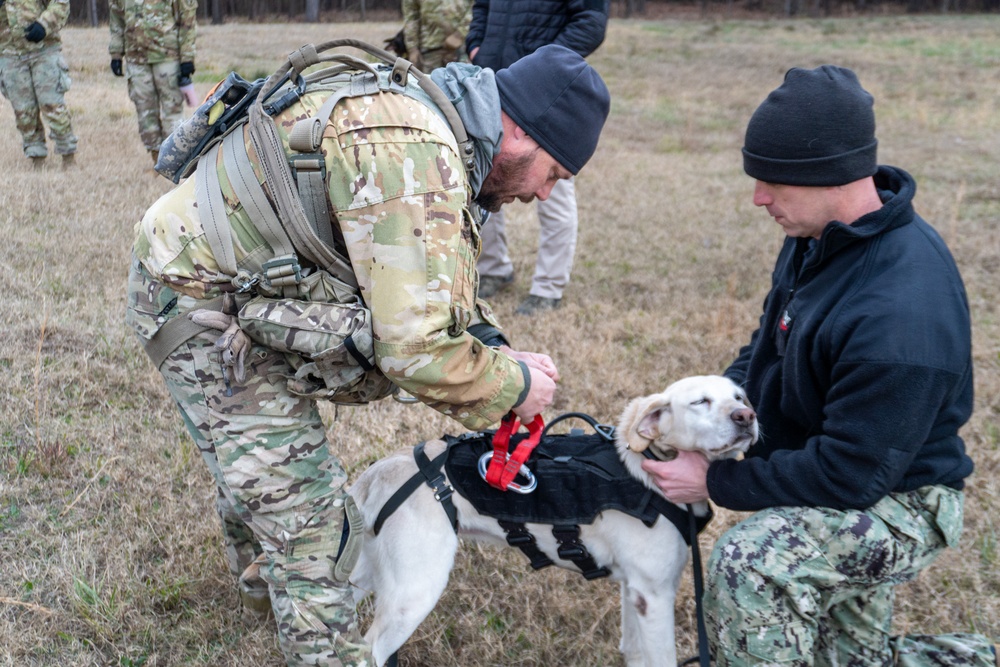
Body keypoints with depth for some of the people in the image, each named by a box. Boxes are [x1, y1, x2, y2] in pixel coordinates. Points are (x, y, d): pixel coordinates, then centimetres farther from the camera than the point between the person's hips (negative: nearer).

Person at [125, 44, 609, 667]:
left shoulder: (428, 118, 2)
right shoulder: (416, 160, -31)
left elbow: (430, 282, 13)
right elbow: (416, 348, -33)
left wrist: (493, 344, -1)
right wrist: (513, 384, -16)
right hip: (201, 300, -10)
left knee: (261, 451, 31)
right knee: (300, 495, -5)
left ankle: (257, 564, 56)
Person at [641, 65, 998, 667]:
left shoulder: (899, 311, -35)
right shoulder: (820, 236, -6)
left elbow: (851, 474, -31)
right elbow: (768, 346, 9)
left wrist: (717, 483, -22)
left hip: (897, 501, -9)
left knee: (746, 566, -34)